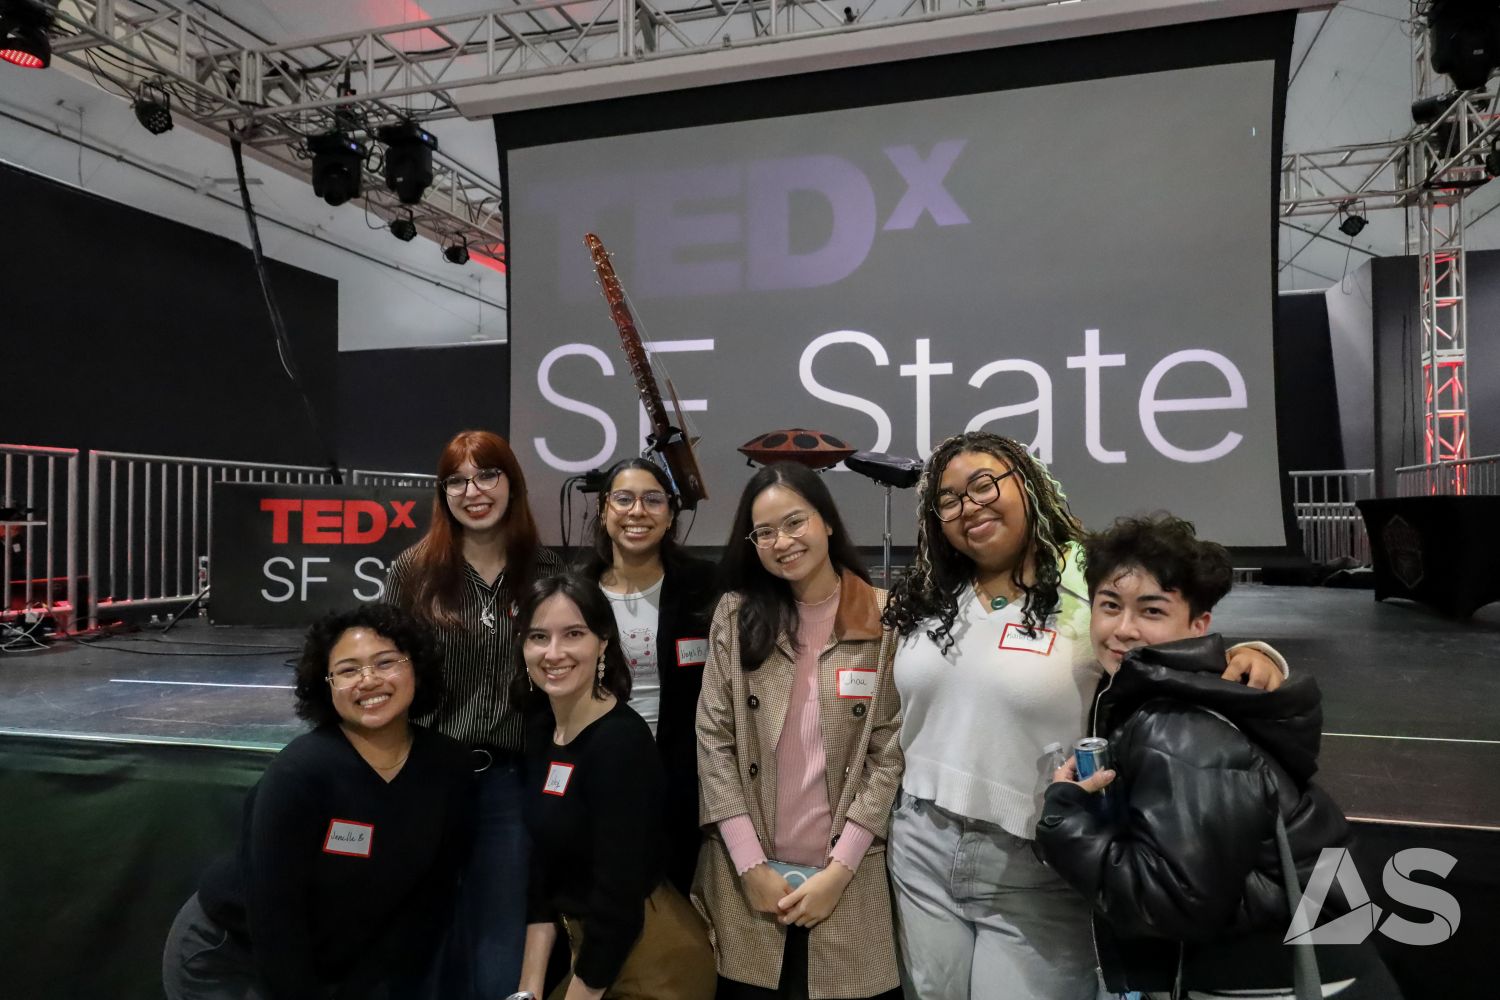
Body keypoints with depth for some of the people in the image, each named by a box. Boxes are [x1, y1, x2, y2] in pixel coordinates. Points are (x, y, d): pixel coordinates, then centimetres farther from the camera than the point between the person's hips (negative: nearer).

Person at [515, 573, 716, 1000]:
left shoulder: (621, 740, -25)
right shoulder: (540, 730, 1)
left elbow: (618, 900, -24)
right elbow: (542, 872, 3)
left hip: (651, 959, -7)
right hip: (590, 949, 7)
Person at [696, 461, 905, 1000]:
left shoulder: (885, 618, -4)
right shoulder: (735, 615, 1)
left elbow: (891, 752, -5)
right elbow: (713, 740, -2)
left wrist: (839, 869, -9)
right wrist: (751, 866, -7)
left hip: (848, 880, -1)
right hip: (745, 877, 1)